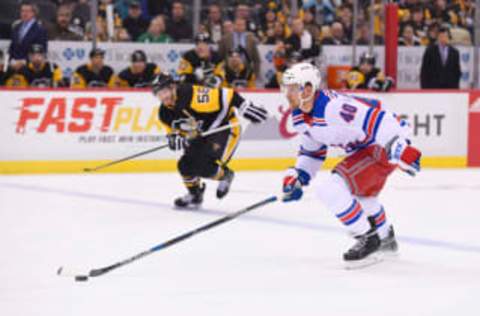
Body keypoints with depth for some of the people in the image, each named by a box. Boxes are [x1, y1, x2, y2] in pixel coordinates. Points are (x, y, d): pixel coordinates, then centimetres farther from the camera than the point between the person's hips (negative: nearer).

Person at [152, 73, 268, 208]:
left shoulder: (192, 95, -30)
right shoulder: (165, 113, -2)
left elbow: (226, 97, -30)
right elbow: (173, 133, 6)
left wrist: (247, 108, -31)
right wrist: (175, 139, -19)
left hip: (225, 129, -8)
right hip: (200, 137, 8)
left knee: (206, 168, -21)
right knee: (185, 165, -1)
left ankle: (225, 175, 13)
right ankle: (194, 195, 27)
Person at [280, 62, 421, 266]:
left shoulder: (334, 107, -30)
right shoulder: (300, 117, 3)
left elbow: (376, 119, -34)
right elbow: (311, 150, 18)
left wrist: (400, 150, -37)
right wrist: (297, 177, 8)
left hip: (385, 144, -11)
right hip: (363, 149, 11)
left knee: (332, 189, -19)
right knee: (362, 193, 33)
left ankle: (368, 239, -5)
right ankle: (386, 239, 56)